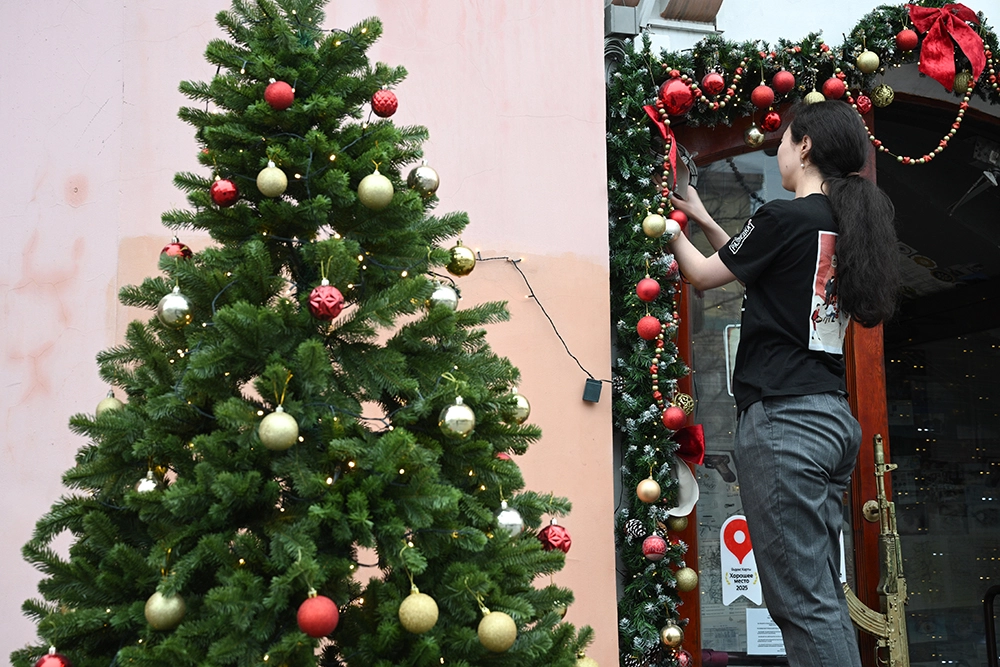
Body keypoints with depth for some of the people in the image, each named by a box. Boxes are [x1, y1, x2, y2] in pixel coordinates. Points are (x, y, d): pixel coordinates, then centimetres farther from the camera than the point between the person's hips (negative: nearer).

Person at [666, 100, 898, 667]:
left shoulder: (786, 218, -9)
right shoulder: (849, 223, 15)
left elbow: (704, 275, 4)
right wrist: (705, 220, 31)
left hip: (782, 417, -9)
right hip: (834, 415, 9)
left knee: (804, 604, -7)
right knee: (825, 598, 13)